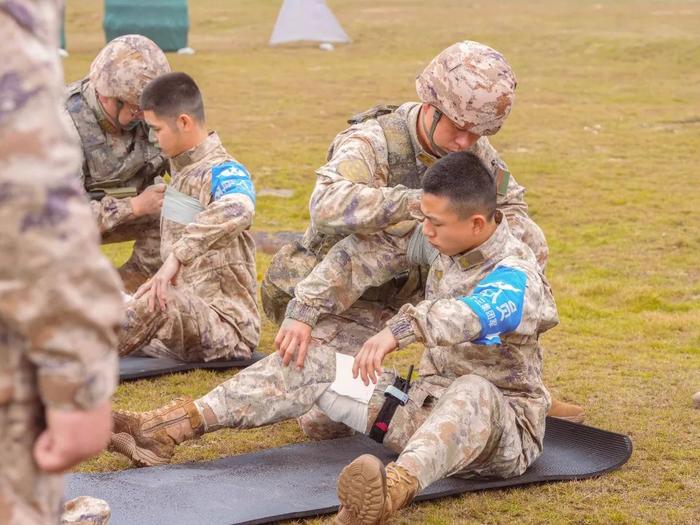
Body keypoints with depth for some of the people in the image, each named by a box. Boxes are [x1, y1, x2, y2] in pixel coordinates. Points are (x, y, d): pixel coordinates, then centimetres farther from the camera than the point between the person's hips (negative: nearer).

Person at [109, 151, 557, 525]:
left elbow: (474, 314, -47)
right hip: (426, 404, 8)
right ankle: (167, 430, -12)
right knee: (308, 362, -2)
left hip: (500, 421, -8)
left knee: (473, 393, -45)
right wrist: (307, 313, 0)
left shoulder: (516, 276, -24)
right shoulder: (441, 238, -1)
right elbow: (367, 253, 8)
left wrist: (400, 330, -63)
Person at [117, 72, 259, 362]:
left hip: (227, 324, -10)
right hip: (187, 314, 10)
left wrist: (177, 255, -46)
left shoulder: (224, 172, -16)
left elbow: (238, 210, -41)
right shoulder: (182, 167, 12)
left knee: (160, 303, -33)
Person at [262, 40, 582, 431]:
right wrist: (420, 202, -51)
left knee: (529, 248, -6)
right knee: (327, 422, -19)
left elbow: (511, 206, 5)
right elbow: (329, 205, -50)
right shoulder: (372, 142, -30)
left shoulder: (473, 148, -10)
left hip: (416, 282, 6)